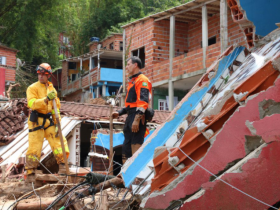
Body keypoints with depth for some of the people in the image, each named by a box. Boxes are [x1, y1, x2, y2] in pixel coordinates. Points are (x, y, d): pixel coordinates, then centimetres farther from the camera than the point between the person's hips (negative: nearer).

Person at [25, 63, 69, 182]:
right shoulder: (32, 88, -1)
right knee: (34, 147, -4)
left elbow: (56, 107, 15)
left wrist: (57, 122, 5)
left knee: (59, 141, -6)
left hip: (49, 120, 5)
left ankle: (62, 166, 2)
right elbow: (32, 103, -18)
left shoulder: (52, 89, 15)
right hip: (36, 121, -5)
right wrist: (46, 99, -30)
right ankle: (30, 174, 3)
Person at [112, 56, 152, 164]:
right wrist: (119, 113, 19)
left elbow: (143, 102, -18)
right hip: (130, 117, 10)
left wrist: (137, 119, -25)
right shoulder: (132, 81, 24)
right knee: (126, 147, 11)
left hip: (137, 118, -10)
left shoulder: (142, 80, -7)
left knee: (136, 146, -13)